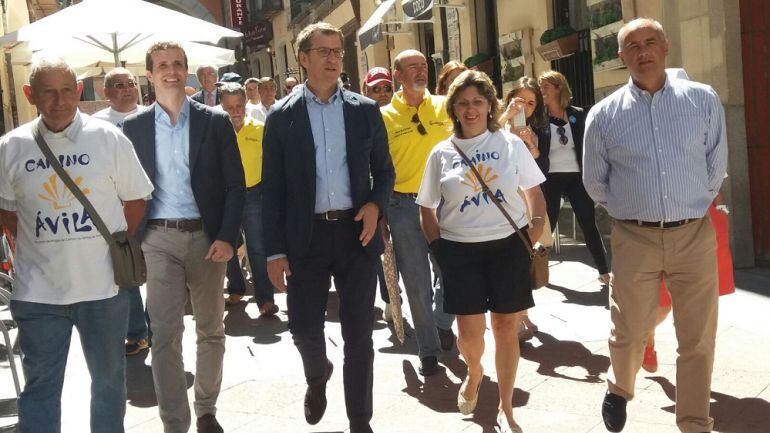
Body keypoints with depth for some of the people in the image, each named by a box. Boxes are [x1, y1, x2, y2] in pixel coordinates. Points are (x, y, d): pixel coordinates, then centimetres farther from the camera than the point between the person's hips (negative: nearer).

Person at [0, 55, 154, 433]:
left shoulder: (109, 138, -3)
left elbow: (135, 199, 4)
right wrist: (43, 245, 4)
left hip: (103, 285, 0)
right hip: (38, 290, 1)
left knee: (108, 377, 15)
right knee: (40, 385, 7)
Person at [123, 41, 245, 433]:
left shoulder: (215, 122, 2)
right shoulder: (133, 127, 5)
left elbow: (235, 185, 0)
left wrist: (227, 237, -9)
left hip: (207, 237, 0)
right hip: (158, 239, 0)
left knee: (211, 330, 11)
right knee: (164, 335, -4)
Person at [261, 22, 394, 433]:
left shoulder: (365, 110, 5)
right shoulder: (281, 116, 1)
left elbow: (384, 170, 12)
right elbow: (272, 188, 0)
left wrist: (375, 204, -9)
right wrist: (274, 251, -5)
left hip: (357, 232, 1)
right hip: (306, 237, -1)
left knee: (358, 334, 4)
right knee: (304, 328, 4)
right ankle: (318, 376, 40)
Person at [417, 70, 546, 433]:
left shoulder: (510, 143, 3)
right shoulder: (442, 153, 4)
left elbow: (534, 191, 10)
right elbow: (428, 208, 10)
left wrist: (537, 224, -3)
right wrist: (439, 247, 3)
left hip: (509, 245, 0)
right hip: (460, 250, 0)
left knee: (506, 328, 4)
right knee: (469, 334, 1)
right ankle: (474, 374, 37)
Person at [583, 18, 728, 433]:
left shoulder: (703, 100, 1)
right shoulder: (604, 114, 0)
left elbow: (715, 167, 10)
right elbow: (595, 182, 11)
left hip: (695, 235, 1)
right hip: (634, 239, 0)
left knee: (698, 340, 6)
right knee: (629, 333, 9)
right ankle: (619, 389, 40)